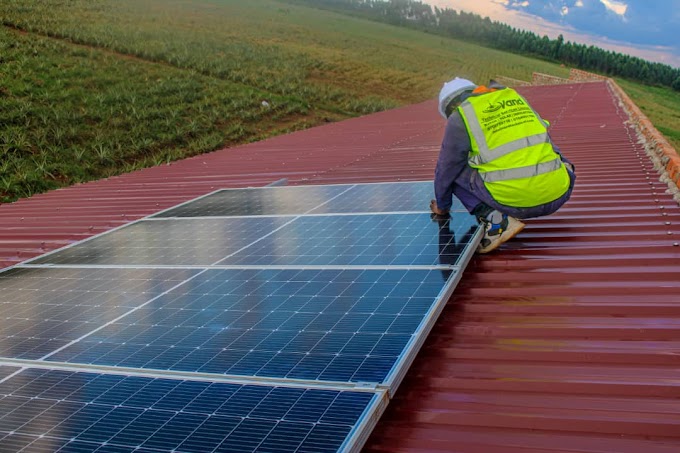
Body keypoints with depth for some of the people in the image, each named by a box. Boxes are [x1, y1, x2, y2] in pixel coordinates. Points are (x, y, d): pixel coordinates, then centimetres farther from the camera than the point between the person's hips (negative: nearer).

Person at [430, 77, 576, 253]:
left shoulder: (459, 117, 7)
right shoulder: (514, 96, 22)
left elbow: (446, 170, 15)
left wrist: (442, 206, 33)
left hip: (516, 201, -7)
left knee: (456, 171, 12)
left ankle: (495, 220, -6)